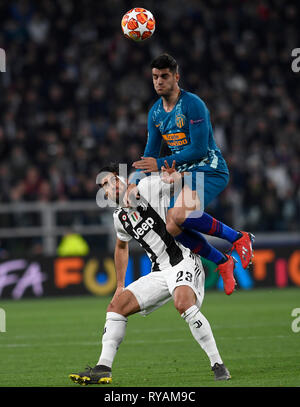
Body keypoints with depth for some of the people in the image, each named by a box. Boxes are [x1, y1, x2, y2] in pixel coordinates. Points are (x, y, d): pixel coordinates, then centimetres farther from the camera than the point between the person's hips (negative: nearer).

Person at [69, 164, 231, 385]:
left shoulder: (149, 187, -6)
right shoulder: (120, 217, 16)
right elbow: (122, 246, 34)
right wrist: (120, 286, 33)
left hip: (184, 261, -8)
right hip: (160, 273, 8)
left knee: (183, 303, -34)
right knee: (116, 306, 0)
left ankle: (218, 365, -26)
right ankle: (103, 369, -1)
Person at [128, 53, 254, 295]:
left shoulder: (192, 105, -16)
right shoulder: (155, 112, 8)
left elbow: (199, 150, -21)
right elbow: (150, 154, 14)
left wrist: (161, 163, -21)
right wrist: (135, 182, -1)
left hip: (210, 171, -8)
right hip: (185, 175, 8)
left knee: (182, 215, -31)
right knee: (172, 228, -6)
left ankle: (239, 238, -14)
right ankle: (222, 263, 11)